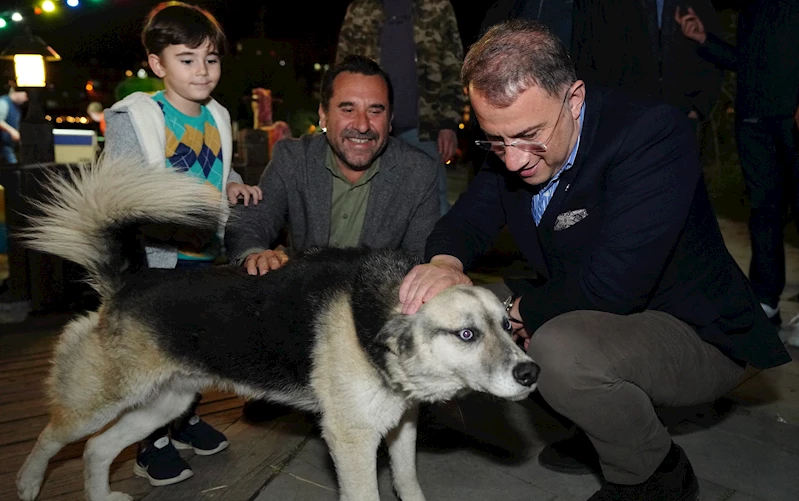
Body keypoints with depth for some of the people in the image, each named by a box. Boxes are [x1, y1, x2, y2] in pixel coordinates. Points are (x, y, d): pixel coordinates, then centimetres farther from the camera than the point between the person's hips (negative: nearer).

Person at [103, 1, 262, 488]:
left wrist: (235, 186, 0)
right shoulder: (133, 118, -12)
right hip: (155, 261, -6)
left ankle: (189, 419, 37)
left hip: (207, 254, 6)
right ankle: (153, 444, 20)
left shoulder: (219, 118, 7)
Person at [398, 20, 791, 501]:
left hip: (698, 334, -7)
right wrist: (444, 262, -26)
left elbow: (612, 285, -34)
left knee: (560, 350, -33)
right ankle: (604, 428, 17)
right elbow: (467, 220, -2)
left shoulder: (654, 132, -28)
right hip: (597, 318, 8)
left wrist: (520, 311, -18)